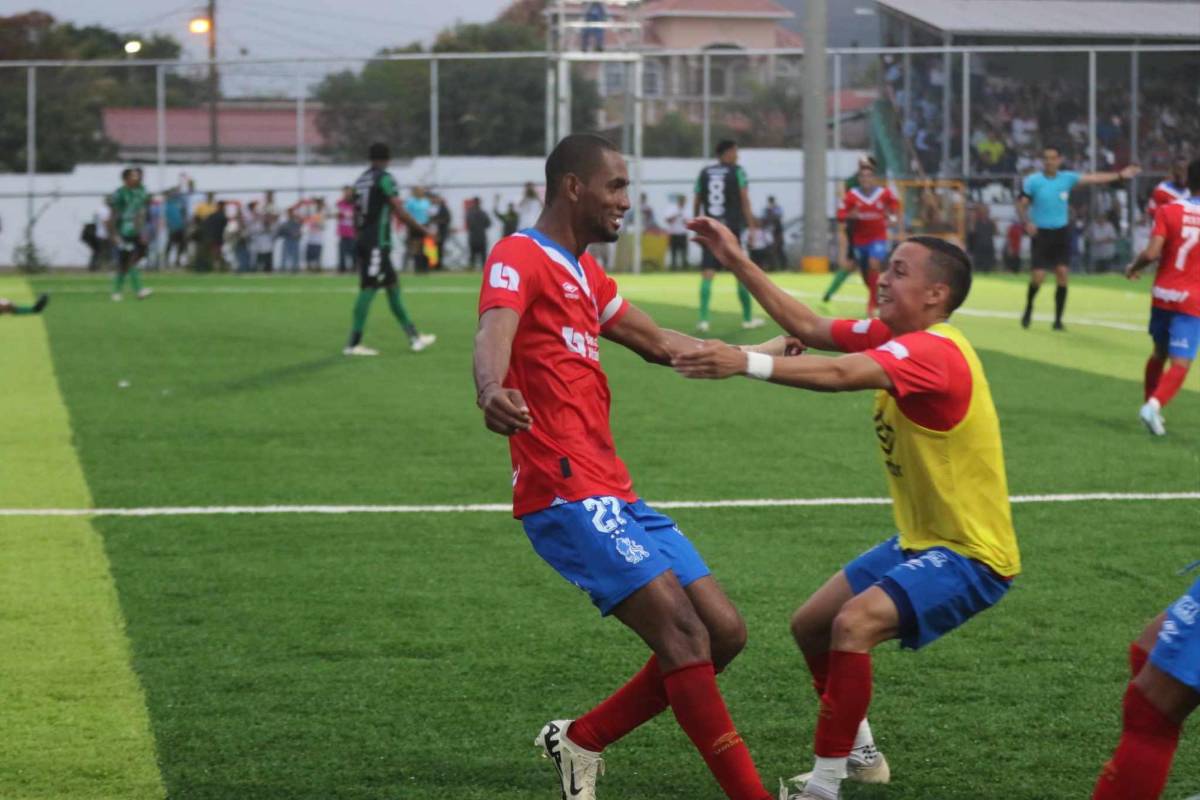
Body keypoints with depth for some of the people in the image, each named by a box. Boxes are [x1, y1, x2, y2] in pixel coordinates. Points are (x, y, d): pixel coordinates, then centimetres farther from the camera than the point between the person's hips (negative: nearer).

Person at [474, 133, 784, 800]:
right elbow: (494, 332, -28)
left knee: (724, 632, 6)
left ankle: (580, 743, 16)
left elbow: (659, 342, 35)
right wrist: (491, 390, -50)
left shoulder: (583, 272, 22)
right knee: (680, 627, -18)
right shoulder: (520, 258, -7)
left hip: (615, 495, 10)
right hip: (567, 493, -10)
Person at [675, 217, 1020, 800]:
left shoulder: (935, 352, -26)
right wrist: (739, 263, 7)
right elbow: (809, 329, 10)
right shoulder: (894, 337, 2)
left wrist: (745, 363, -50)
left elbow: (840, 375, -41)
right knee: (810, 625, 16)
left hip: (971, 554, -10)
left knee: (854, 623, -29)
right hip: (922, 541, 10)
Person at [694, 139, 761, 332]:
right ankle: (748, 318, 19)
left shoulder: (704, 173, 9)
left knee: (707, 274, -3)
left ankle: (703, 318, -17)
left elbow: (697, 203, 10)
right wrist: (751, 227, -6)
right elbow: (745, 202, -7)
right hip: (731, 229, -2)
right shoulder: (737, 172, -1)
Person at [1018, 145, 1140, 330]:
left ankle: (1058, 320, 2)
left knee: (1062, 274, -7)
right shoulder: (1032, 181, -6)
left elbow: (1093, 178, 5)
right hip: (1041, 233, -3)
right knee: (1038, 277, -10)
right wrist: (1026, 222, -21)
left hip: (1061, 232, 3)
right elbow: (1021, 205, -3)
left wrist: (1120, 175, 3)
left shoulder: (1066, 178, 2)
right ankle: (1028, 310, 19)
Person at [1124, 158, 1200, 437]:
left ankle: (1151, 406, 31)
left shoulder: (1169, 211, -5)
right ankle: (1154, 405, -26)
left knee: (1159, 353, 23)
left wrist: (1134, 268, 4)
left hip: (1163, 295, 2)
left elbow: (1152, 252, -15)